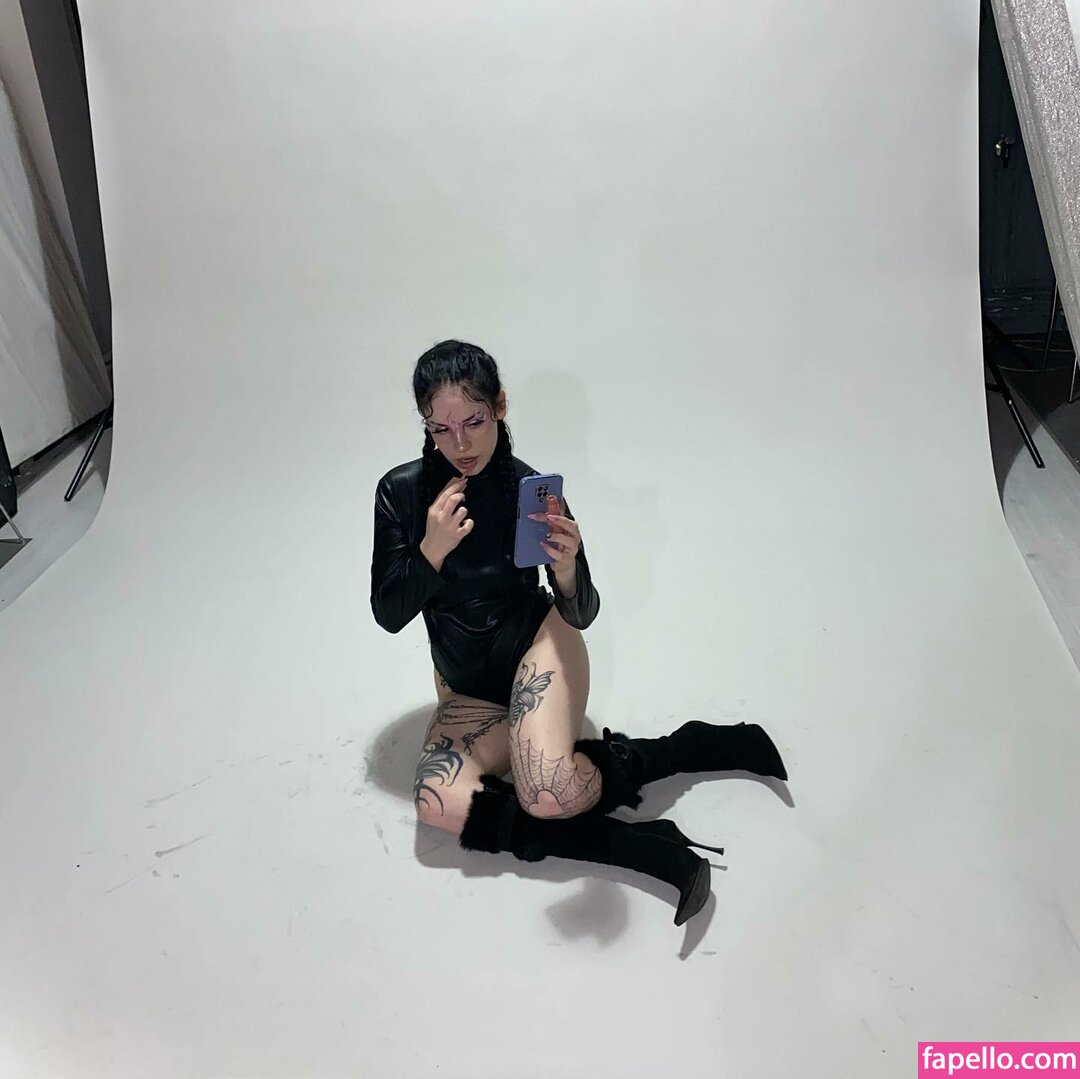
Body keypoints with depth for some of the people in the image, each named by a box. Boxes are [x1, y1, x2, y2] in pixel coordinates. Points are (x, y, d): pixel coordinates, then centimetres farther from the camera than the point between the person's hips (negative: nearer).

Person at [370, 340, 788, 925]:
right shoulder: (401, 492, -9)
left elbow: (581, 617, -11)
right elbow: (389, 615, -10)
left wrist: (567, 573, -34)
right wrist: (432, 551, -27)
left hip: (537, 642, -4)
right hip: (466, 687, 4)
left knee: (551, 796, -32)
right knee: (437, 802, -25)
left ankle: (692, 744, -4)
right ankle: (647, 849, -19)